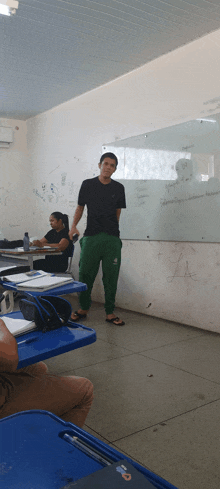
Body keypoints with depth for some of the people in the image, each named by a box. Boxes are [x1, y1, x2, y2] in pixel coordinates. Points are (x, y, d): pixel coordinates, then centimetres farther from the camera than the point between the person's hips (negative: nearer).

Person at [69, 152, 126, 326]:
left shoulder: (118, 188, 8)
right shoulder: (88, 184, 5)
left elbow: (118, 212, 13)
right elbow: (80, 207, 12)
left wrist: (112, 230, 5)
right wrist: (74, 225, -3)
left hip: (112, 238, 1)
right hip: (91, 236, -1)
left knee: (111, 277, 3)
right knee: (86, 274, 2)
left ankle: (110, 313, 14)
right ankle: (84, 308, 20)